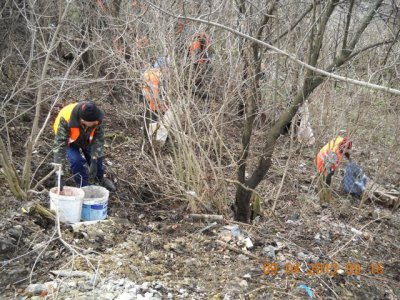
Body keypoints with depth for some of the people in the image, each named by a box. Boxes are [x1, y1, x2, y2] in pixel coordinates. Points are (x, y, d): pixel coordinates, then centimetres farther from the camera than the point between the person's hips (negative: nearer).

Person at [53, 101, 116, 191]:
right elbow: (59, 144, -43)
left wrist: (94, 161, -35)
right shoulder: (65, 119, -44)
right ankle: (83, 186, 1)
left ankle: (100, 178, 30)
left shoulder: (97, 118, -36)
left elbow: (99, 139, -27)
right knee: (75, 160, -23)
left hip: (87, 139, 3)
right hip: (69, 140, -3)